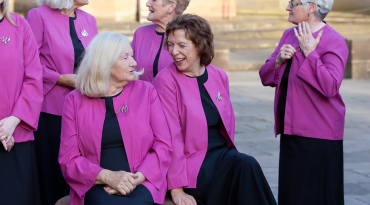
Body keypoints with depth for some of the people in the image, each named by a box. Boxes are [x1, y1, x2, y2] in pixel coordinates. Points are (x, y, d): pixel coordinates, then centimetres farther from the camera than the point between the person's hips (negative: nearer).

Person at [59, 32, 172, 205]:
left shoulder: (146, 91, 9)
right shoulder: (75, 100, 7)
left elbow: (163, 145, 3)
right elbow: (68, 158, 1)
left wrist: (137, 178, -13)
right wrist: (108, 177, -16)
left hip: (140, 184, 1)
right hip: (97, 187, 0)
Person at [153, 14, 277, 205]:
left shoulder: (219, 76, 7)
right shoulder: (166, 81, -9)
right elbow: (171, 136, -14)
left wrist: (228, 156, 5)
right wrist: (176, 188, -17)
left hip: (221, 154, 5)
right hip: (192, 163, -5)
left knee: (246, 166, -27)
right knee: (247, 165, -27)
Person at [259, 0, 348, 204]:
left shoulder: (334, 42, -12)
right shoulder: (290, 35, 12)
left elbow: (330, 86, -25)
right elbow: (265, 77, 13)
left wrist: (309, 53, -19)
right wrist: (278, 60, -7)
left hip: (317, 135, -8)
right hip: (291, 130, 8)